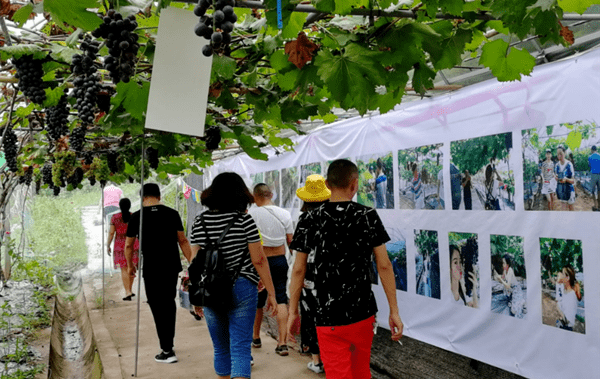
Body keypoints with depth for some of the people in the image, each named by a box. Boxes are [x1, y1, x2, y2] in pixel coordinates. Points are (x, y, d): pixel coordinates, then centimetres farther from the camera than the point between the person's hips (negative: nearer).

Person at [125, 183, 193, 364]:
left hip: (151, 269, -3)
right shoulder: (172, 214, 1)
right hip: (172, 266, 3)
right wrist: (192, 262, 11)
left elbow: (128, 245, 5)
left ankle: (167, 351, 4)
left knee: (158, 307, 4)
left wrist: (130, 266, 19)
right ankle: (169, 341, 32)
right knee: (169, 302, 20)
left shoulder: (136, 217, -3)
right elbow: (183, 241, 4)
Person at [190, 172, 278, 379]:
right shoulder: (244, 219, -8)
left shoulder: (199, 222, 1)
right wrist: (271, 293, -1)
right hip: (241, 289, -3)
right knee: (240, 348, 0)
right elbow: (259, 260, -8)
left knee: (221, 348, 18)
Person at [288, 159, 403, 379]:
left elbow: (298, 270, -3)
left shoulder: (310, 221, -6)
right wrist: (394, 311, 1)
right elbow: (384, 266, -6)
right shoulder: (368, 216, -5)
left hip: (328, 318, -2)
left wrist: (293, 311, 7)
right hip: (363, 314, 2)